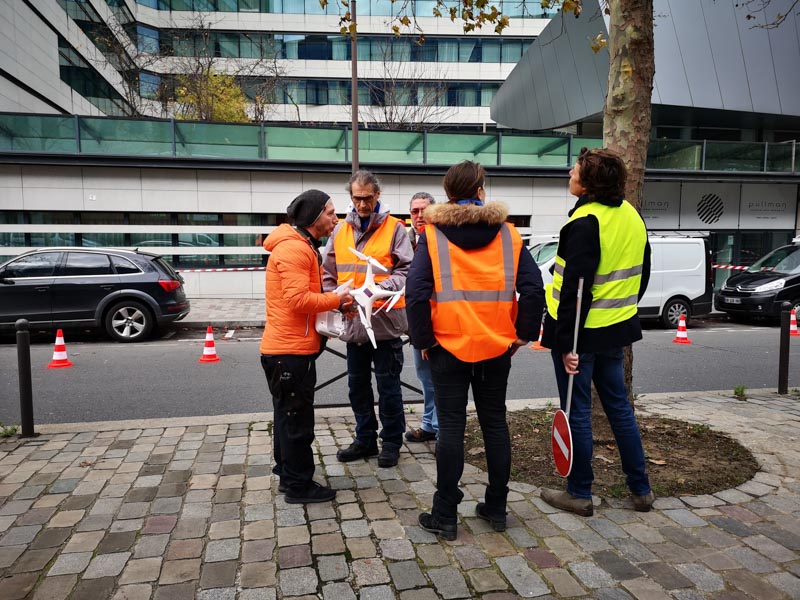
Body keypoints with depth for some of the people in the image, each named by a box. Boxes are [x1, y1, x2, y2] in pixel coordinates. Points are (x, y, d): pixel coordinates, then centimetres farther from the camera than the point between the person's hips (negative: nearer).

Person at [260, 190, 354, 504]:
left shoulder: (302, 246, 18)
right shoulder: (294, 248, -17)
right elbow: (298, 299, -25)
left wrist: (333, 299, 5)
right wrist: (337, 298, -13)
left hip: (290, 348, 11)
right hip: (290, 351, -11)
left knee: (290, 416, 18)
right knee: (296, 419, 1)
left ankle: (288, 476, 31)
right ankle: (298, 485, 13)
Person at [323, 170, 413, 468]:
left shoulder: (394, 228, -5)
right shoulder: (340, 231, 8)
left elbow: (406, 271, -11)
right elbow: (329, 274, 12)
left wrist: (380, 288, -26)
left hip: (385, 321, -5)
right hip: (353, 323, 5)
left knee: (388, 386, 6)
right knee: (357, 385, 16)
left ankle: (391, 441, 23)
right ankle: (365, 440, 32)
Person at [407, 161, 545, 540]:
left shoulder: (432, 235, -5)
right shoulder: (508, 234, 2)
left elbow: (416, 293, -13)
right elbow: (533, 288, -4)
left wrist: (423, 339, -3)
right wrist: (523, 333, 4)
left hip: (449, 347, -2)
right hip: (497, 347, 2)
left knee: (451, 428, 5)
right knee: (495, 424, 14)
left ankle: (445, 516, 13)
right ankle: (496, 508, 25)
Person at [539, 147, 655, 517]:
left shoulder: (585, 223, -20)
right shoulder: (632, 217, 7)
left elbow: (575, 289, -23)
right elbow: (641, 275, 15)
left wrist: (566, 342, -19)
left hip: (581, 330, -8)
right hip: (615, 329, 8)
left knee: (577, 410, 4)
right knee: (618, 405, 18)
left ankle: (579, 493, 18)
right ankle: (640, 489, 29)